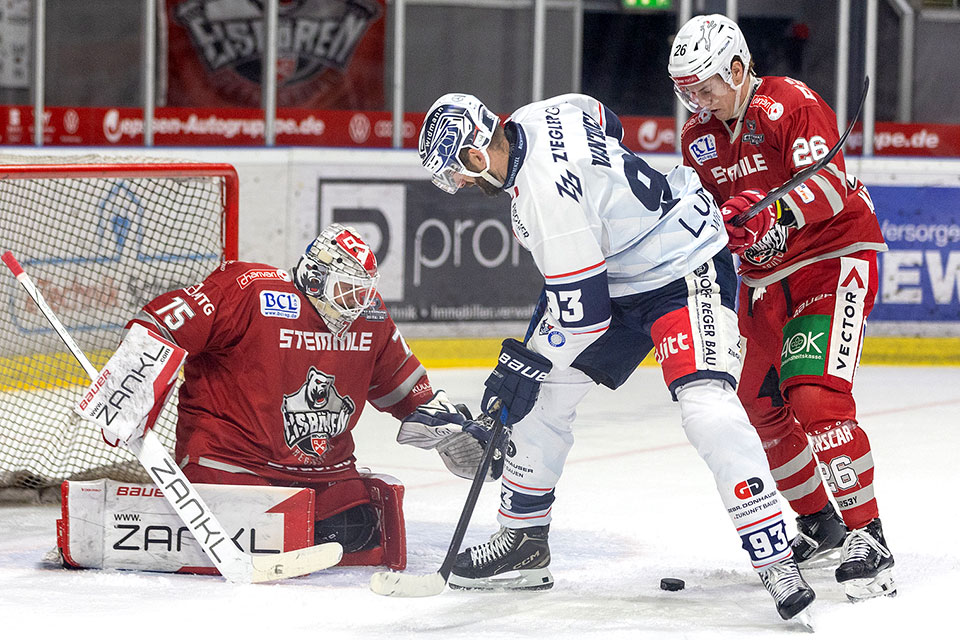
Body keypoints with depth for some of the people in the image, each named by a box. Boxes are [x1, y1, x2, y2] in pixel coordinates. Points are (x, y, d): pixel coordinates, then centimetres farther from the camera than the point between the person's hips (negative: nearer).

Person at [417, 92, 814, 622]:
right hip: (612, 272, 11)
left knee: (707, 409, -26)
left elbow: (582, 305, -28)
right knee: (542, 396, 9)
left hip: (686, 270, -11)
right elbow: (605, 122, 19)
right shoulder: (535, 117, -3)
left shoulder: (544, 187, -30)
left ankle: (776, 563, -27)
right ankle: (523, 543, 21)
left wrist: (527, 363, -16)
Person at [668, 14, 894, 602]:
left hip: (833, 261, -9)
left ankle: (868, 538, -20)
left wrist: (774, 212, -42)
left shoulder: (790, 102, -16)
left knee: (814, 395, -24)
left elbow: (828, 184, -27)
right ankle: (820, 525, 28)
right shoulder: (700, 137, 9)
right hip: (766, 278, 9)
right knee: (760, 409, 10)